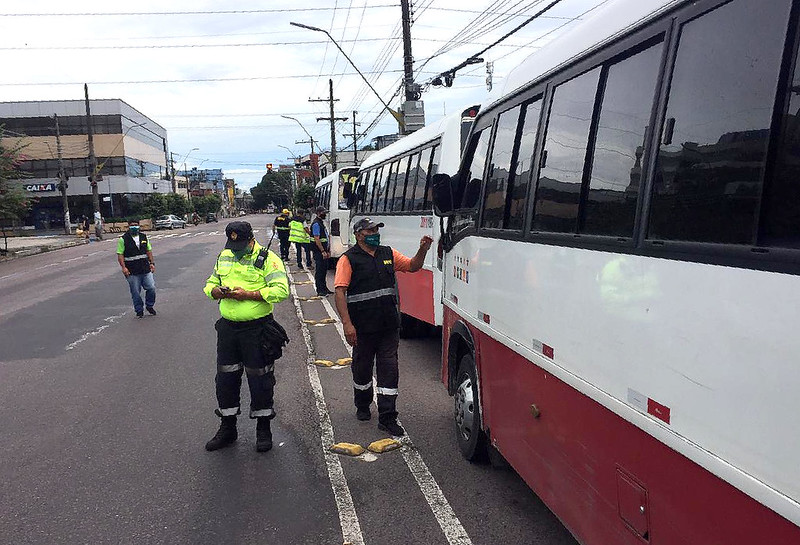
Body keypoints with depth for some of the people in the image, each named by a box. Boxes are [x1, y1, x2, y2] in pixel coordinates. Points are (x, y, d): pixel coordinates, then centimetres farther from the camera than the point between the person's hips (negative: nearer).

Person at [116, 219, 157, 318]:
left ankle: (150, 306, 21)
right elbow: (120, 254, -4)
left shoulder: (144, 237, 11)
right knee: (135, 293, 3)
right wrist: (123, 267, -14)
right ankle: (139, 311, 17)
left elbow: (149, 251, 17)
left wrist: (152, 263, 8)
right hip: (132, 272, -3)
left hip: (146, 269, 3)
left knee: (151, 288, -2)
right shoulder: (123, 239, -2)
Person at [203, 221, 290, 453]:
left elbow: (281, 290, -20)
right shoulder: (224, 257, 10)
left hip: (257, 328, -6)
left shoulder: (267, 259, -10)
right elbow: (210, 284, 18)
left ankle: (263, 429, 23)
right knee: (225, 378, 13)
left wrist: (247, 294, -22)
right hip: (228, 327, 6)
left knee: (260, 379, 5)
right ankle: (227, 428, 30)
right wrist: (219, 292, -7)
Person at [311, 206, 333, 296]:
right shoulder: (316, 224, -14)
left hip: (323, 251, 10)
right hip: (318, 251, -10)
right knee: (319, 270, -5)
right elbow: (316, 239, -21)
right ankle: (320, 290, -1)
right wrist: (323, 251, -23)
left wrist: (328, 250, 19)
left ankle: (324, 288, 22)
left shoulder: (322, 222, 17)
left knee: (324, 270, 14)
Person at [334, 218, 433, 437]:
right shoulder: (349, 259, -7)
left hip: (389, 326, 3)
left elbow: (412, 266, 17)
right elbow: (340, 291, -14)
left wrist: (422, 250, -4)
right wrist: (347, 324, -21)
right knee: (362, 368, 14)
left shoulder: (389, 254, 10)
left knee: (389, 369, 2)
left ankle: (387, 417, 8)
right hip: (362, 327, -3)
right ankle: (362, 406, 38)